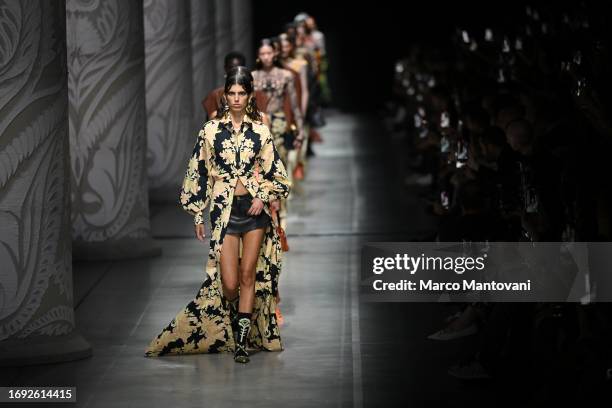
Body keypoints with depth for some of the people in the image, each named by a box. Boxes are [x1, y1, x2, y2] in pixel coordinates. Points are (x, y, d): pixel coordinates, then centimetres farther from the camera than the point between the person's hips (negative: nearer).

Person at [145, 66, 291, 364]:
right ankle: (232, 326, 26)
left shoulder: (260, 131, 3)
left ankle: (242, 341, 7)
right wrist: (197, 215, 4)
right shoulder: (211, 130, 1)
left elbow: (277, 174, 8)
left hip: (254, 208, 1)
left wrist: (263, 197, -9)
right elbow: (198, 173, 5)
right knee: (228, 282, -5)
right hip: (224, 209, -1)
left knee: (249, 275, 1)